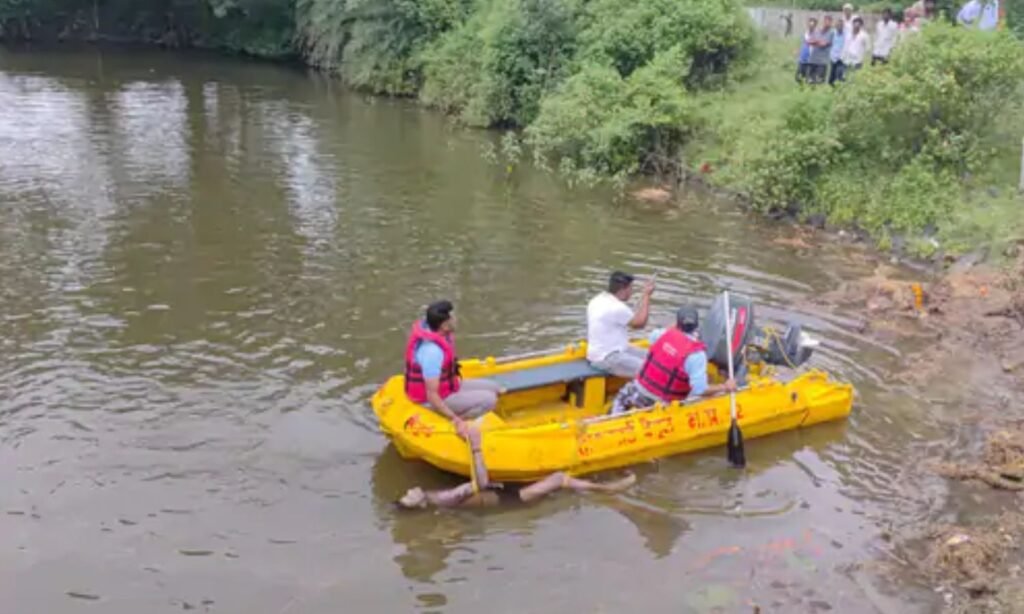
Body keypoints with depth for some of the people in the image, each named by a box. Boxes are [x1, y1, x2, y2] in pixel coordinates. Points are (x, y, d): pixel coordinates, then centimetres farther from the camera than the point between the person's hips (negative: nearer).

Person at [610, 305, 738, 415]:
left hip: (639, 390, 5)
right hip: (661, 403, -5)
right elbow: (700, 390, -22)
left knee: (621, 397, 34)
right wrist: (725, 387, -11)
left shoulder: (668, 333, -5)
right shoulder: (696, 354, -19)